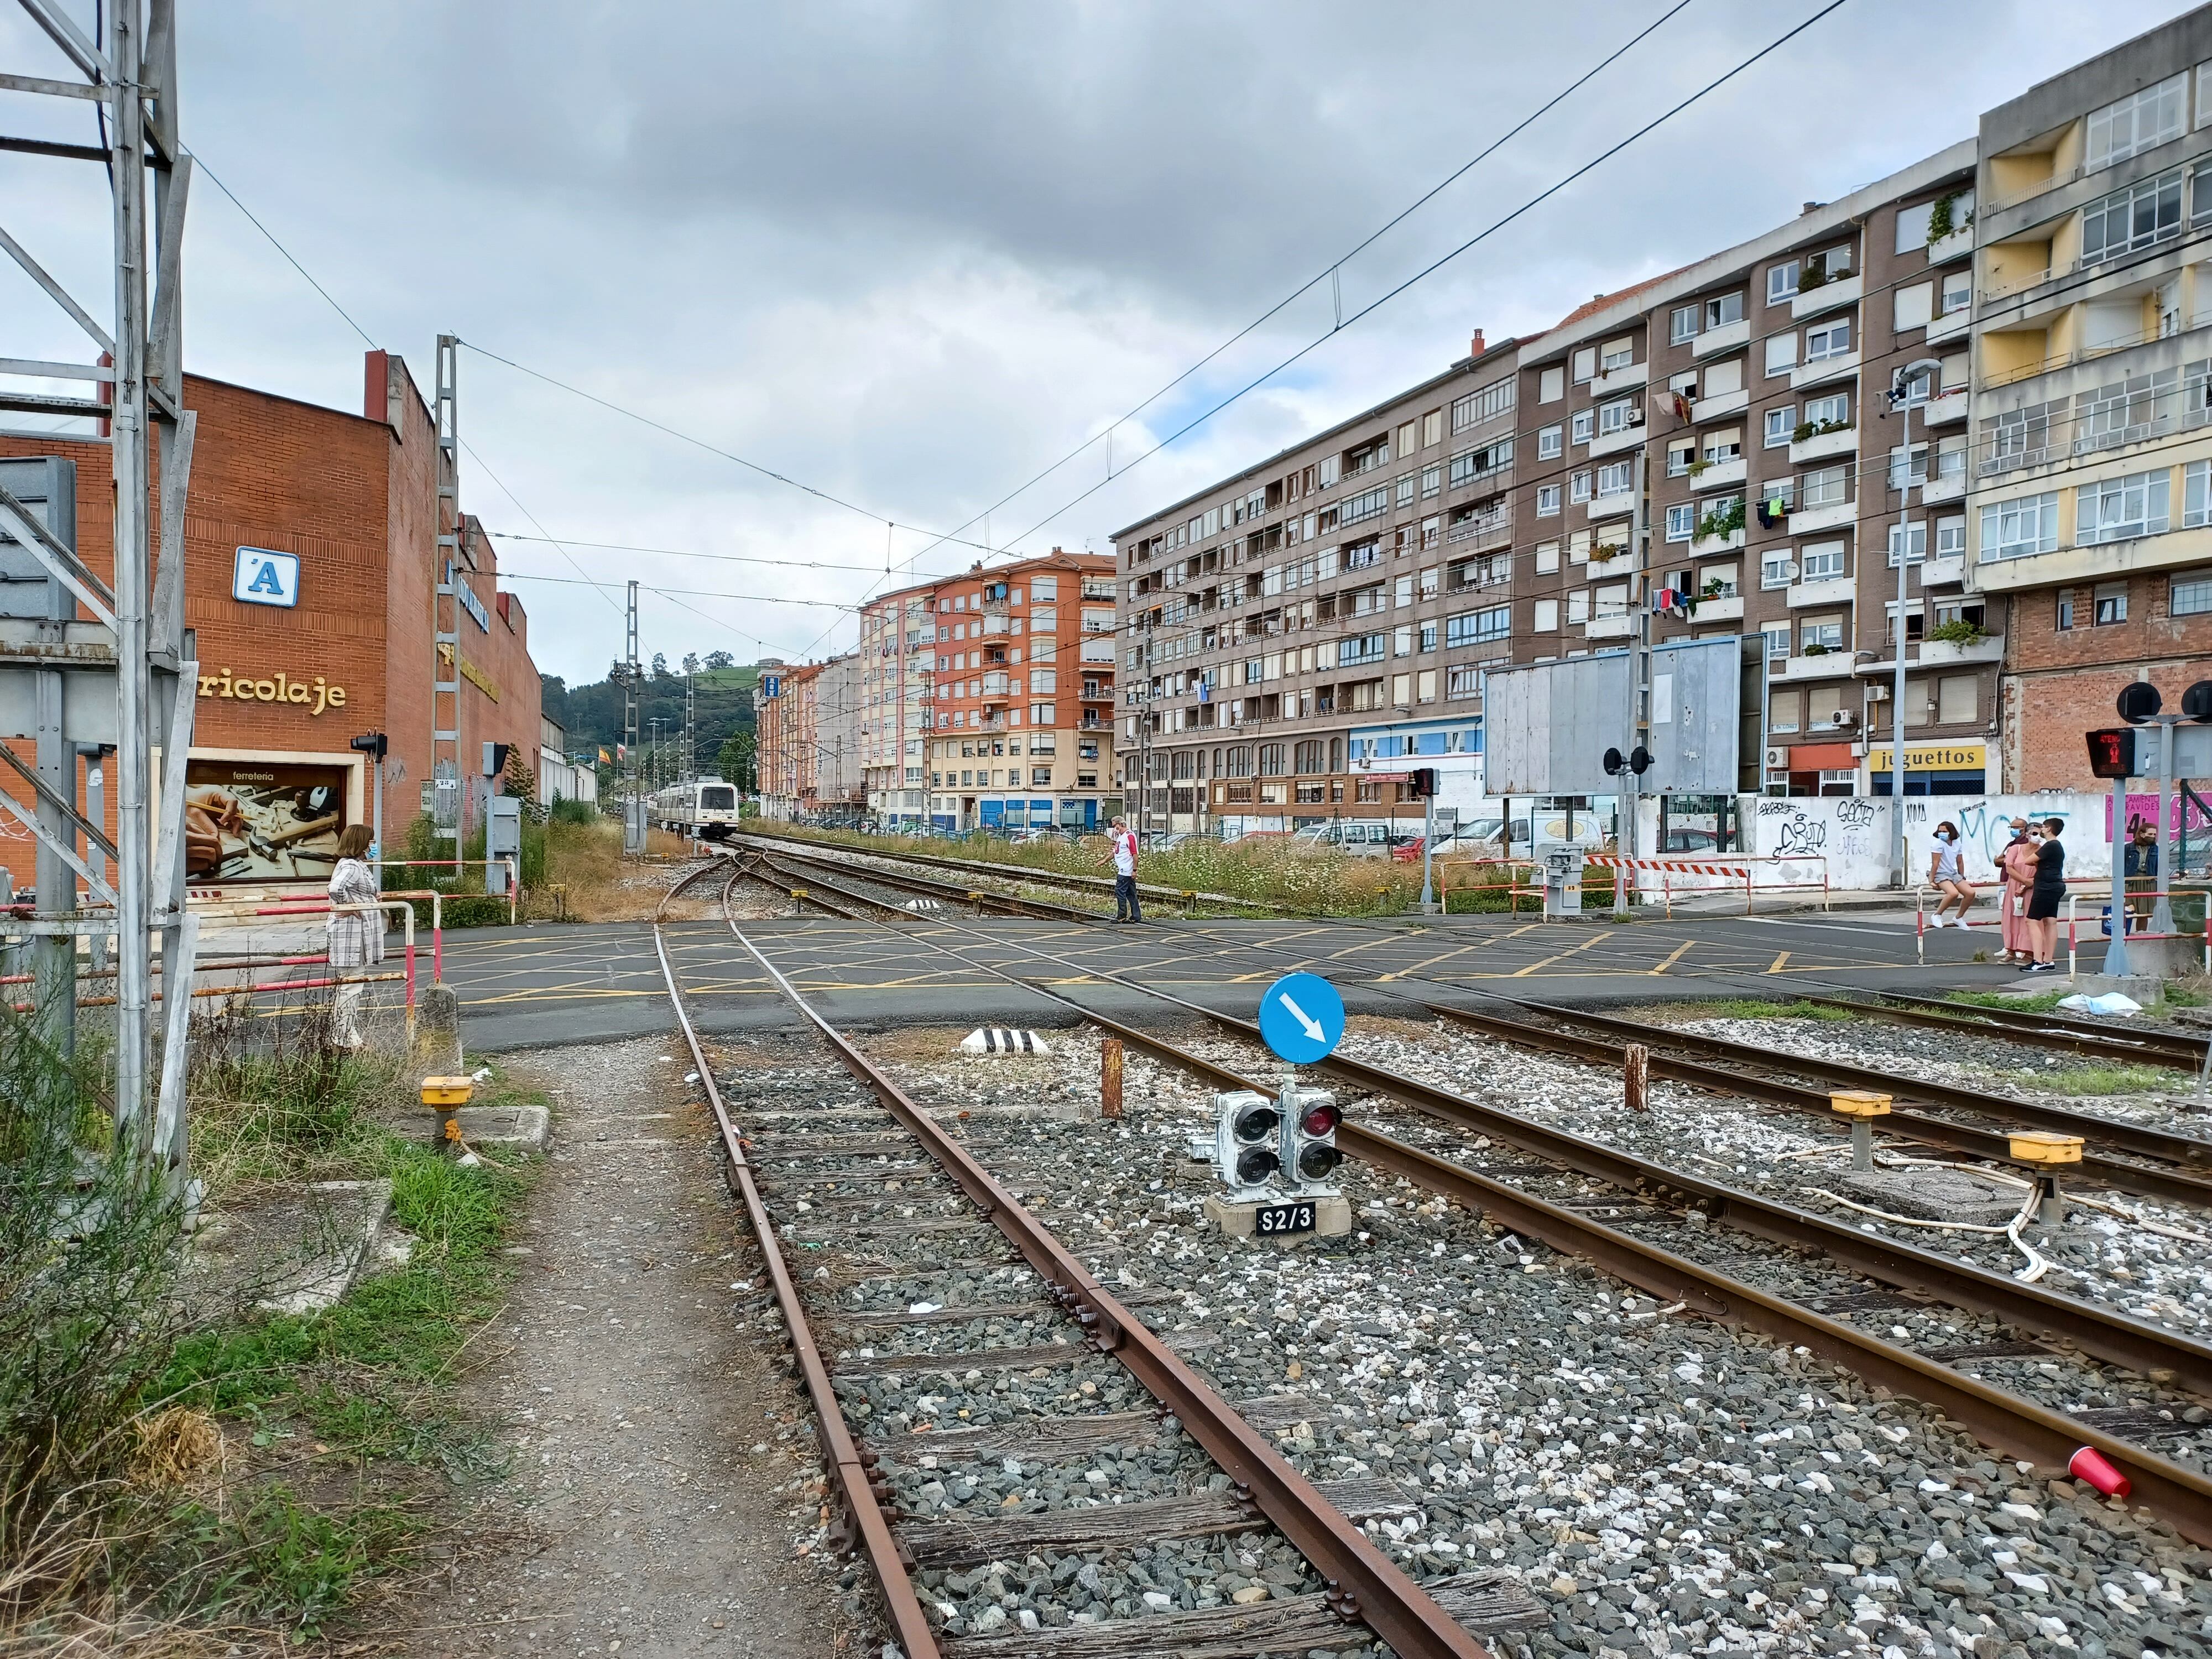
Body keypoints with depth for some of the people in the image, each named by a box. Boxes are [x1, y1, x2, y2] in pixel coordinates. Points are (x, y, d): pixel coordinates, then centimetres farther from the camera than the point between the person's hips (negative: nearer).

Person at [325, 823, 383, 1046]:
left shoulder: (356, 865, 17)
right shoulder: (351, 867, -17)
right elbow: (335, 888, -35)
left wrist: (373, 895, 14)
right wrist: (351, 908, -21)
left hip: (358, 935, 11)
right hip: (351, 933, -11)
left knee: (352, 987, 16)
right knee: (350, 987, -6)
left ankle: (351, 1035, 24)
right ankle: (346, 1040, -2)